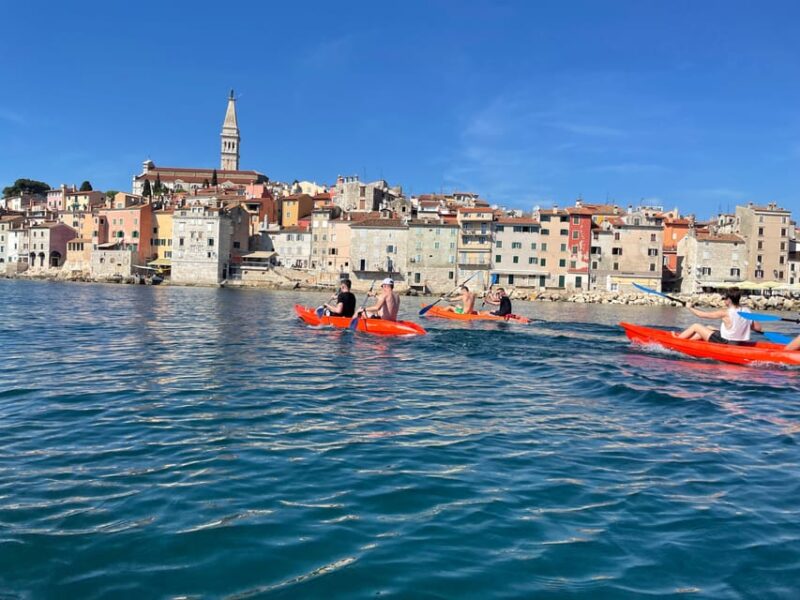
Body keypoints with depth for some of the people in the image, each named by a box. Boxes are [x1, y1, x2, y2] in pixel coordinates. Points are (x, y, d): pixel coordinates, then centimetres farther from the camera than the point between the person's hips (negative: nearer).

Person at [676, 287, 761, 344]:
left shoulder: (726, 312, -21)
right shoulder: (747, 311, -5)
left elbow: (702, 314, -13)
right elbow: (758, 328, 2)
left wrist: (690, 307, 5)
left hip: (725, 343, -7)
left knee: (696, 326, 9)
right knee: (707, 328, 27)